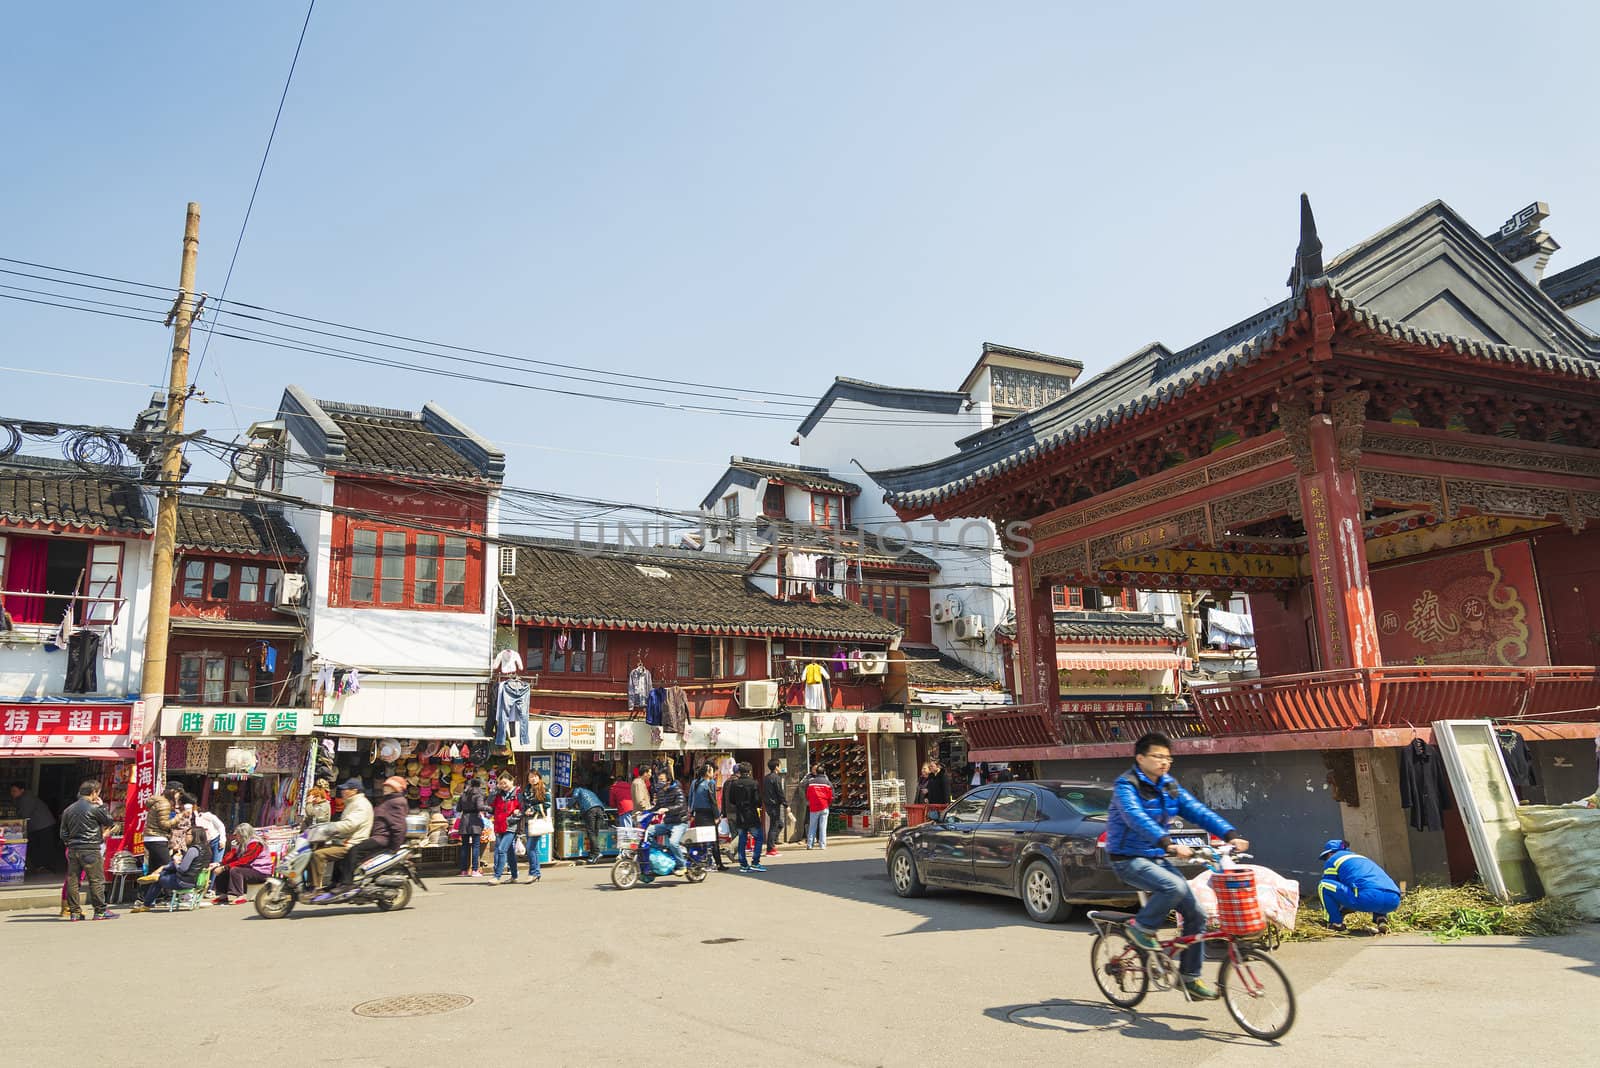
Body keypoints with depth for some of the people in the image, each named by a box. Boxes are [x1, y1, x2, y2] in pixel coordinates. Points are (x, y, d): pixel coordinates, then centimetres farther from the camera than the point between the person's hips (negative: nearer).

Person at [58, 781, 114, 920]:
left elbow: (63, 833, 13)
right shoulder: (94, 808, -9)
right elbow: (110, 821, 2)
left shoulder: (68, 810, 11)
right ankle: (100, 911, 2)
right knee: (96, 880, 0)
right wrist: (102, 806, 7)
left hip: (73, 850, 6)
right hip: (90, 849, -6)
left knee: (72, 880, 9)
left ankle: (74, 911, 11)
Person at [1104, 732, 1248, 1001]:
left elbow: (1198, 811, -4)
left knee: (1196, 914, 0)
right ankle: (1141, 927, -6)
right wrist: (1169, 844, -47)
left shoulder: (1169, 787, 7)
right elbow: (1138, 819, -33)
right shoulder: (1126, 785, -16)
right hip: (1129, 860, -7)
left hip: (1157, 858, 7)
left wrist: (1230, 835, -19)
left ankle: (1190, 976, 16)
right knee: (1175, 887, -31)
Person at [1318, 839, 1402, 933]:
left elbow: (1325, 887, 25)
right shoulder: (1361, 857, 38)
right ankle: (1381, 919, 16)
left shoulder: (1332, 860, 19)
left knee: (1323, 885, 6)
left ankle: (1335, 923, 9)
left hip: (1369, 897, -6)